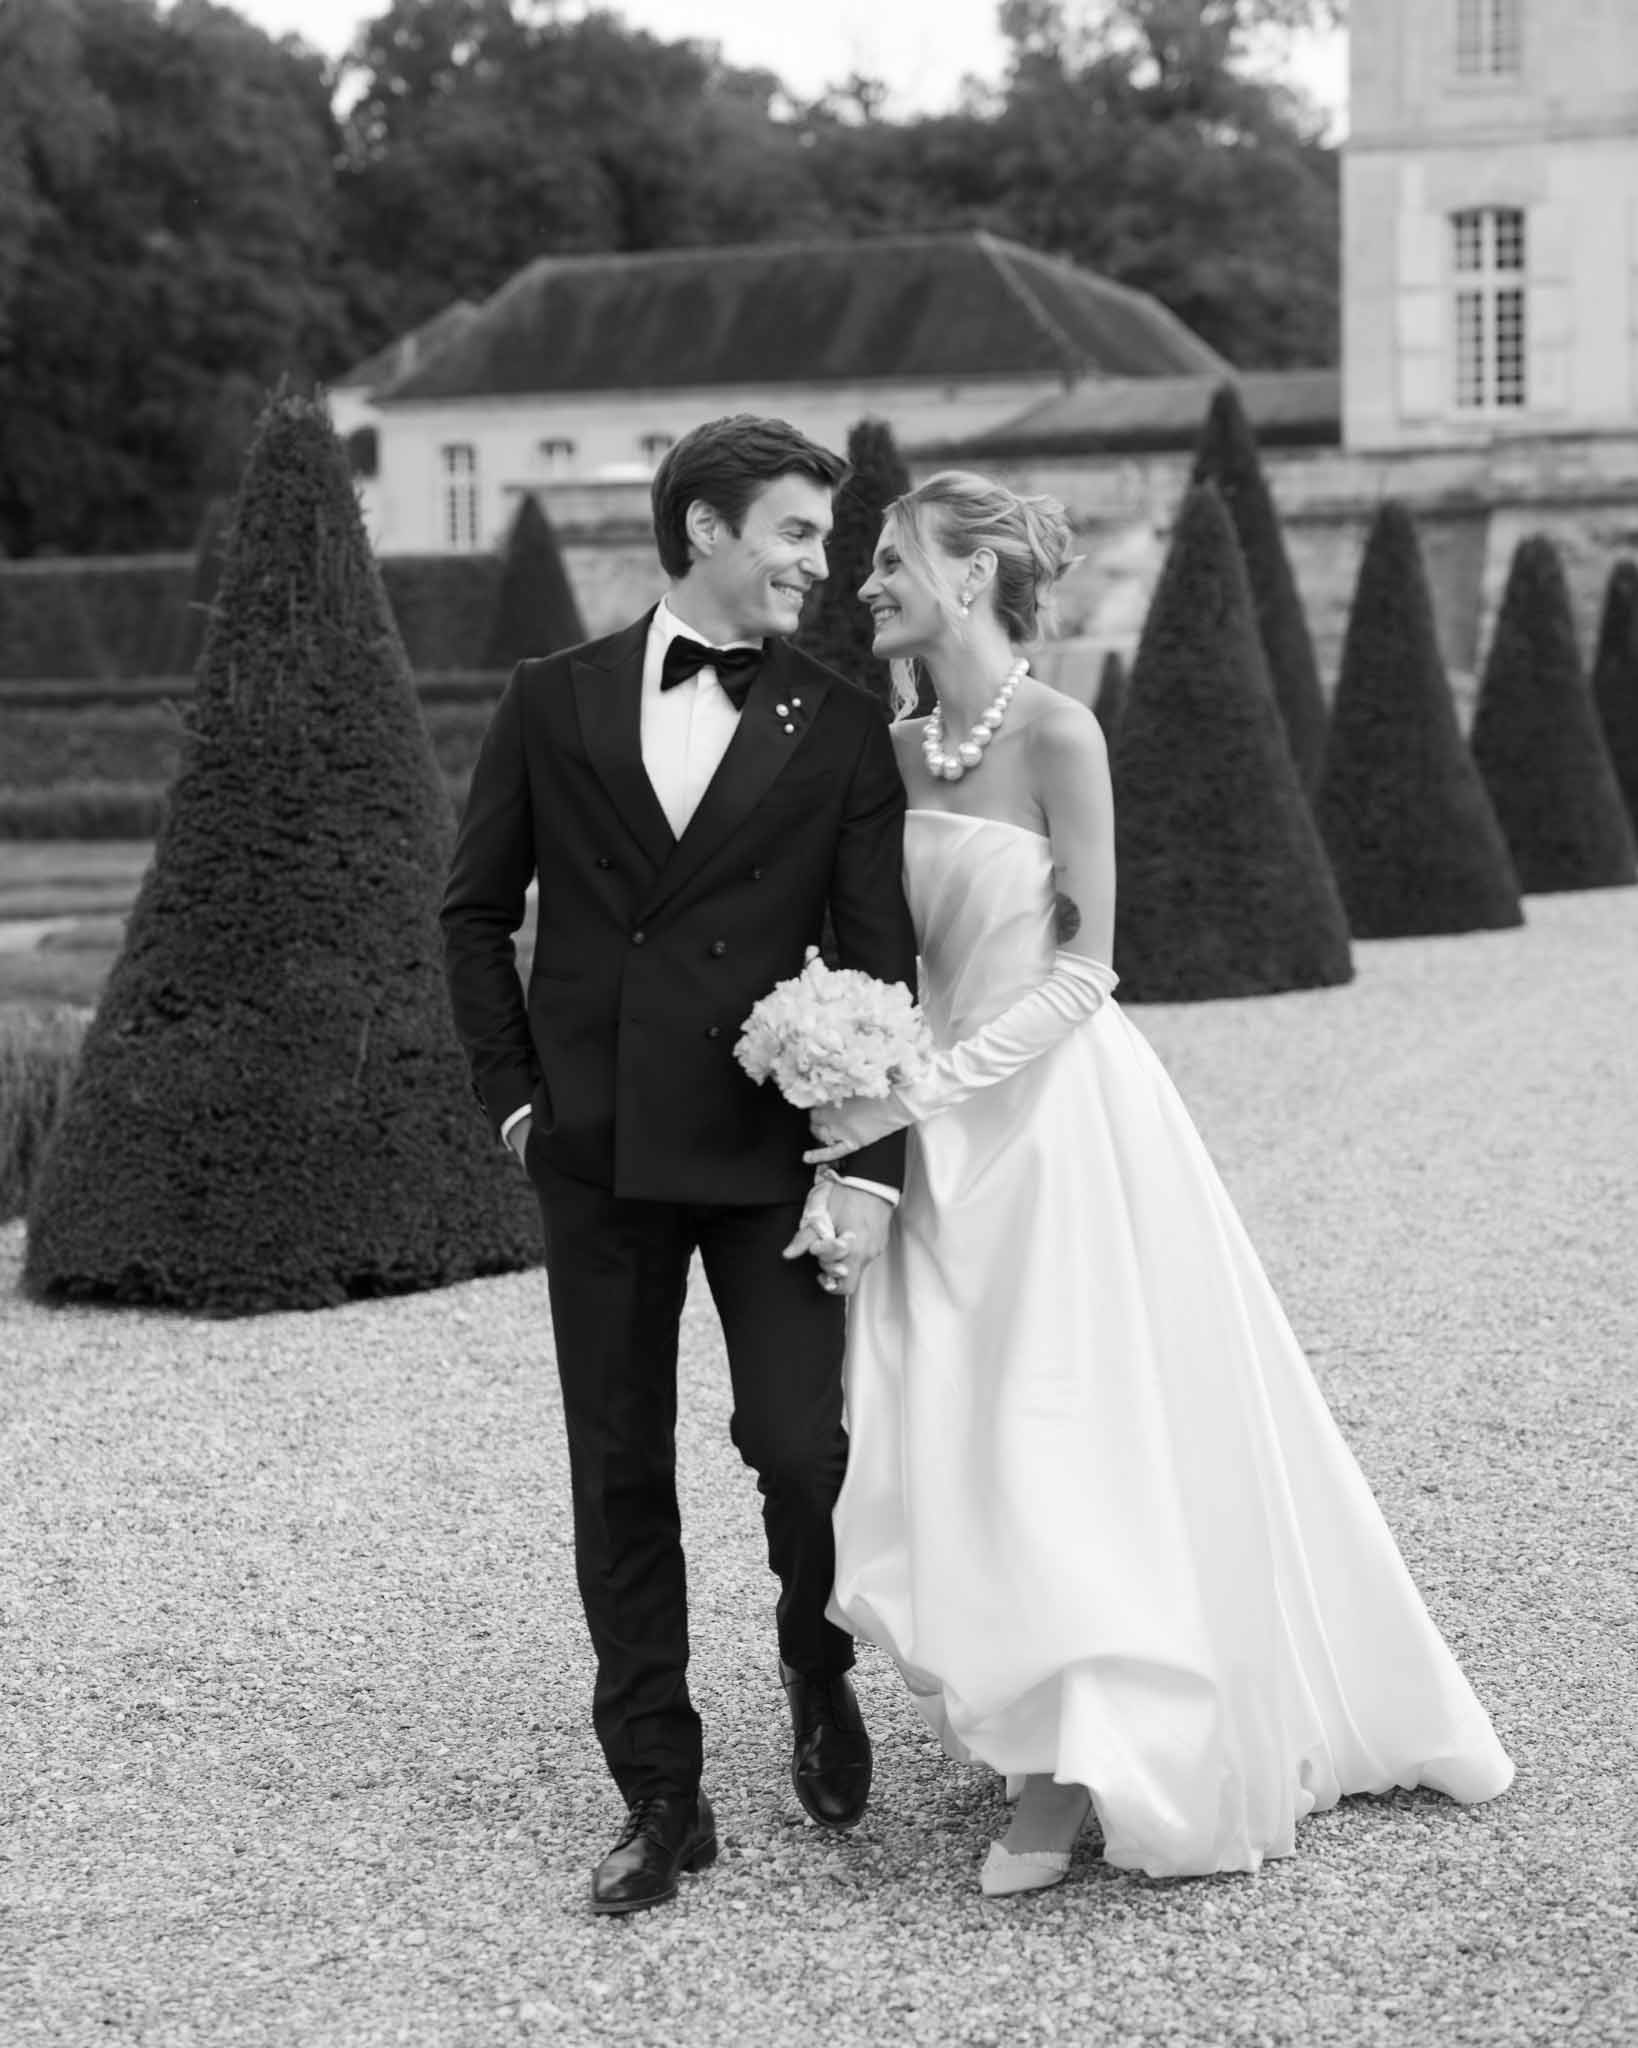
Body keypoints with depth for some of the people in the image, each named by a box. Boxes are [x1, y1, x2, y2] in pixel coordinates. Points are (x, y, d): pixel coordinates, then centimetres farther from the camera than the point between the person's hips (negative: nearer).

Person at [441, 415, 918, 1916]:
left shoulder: (839, 728, 2)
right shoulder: (555, 703, 5)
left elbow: (882, 962, -1)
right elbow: (477, 911, 13)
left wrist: (870, 1170, -9)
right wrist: (515, 1093, 5)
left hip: (771, 1149, -1)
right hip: (596, 1155, 1)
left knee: (804, 1445, -8)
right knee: (621, 1479, 6)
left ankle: (817, 1663, 26)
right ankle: (660, 1801, 18)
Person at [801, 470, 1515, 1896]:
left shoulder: (1057, 734, -12)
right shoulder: (899, 747, 6)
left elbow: (1085, 965, -13)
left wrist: (928, 1086, -19)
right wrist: (865, 1094, -3)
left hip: (1062, 1114, -6)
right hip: (952, 1131, 6)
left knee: (1081, 1428, -1)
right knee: (961, 1436, 6)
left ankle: (1076, 1773, 11)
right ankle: (1054, 1772, 18)